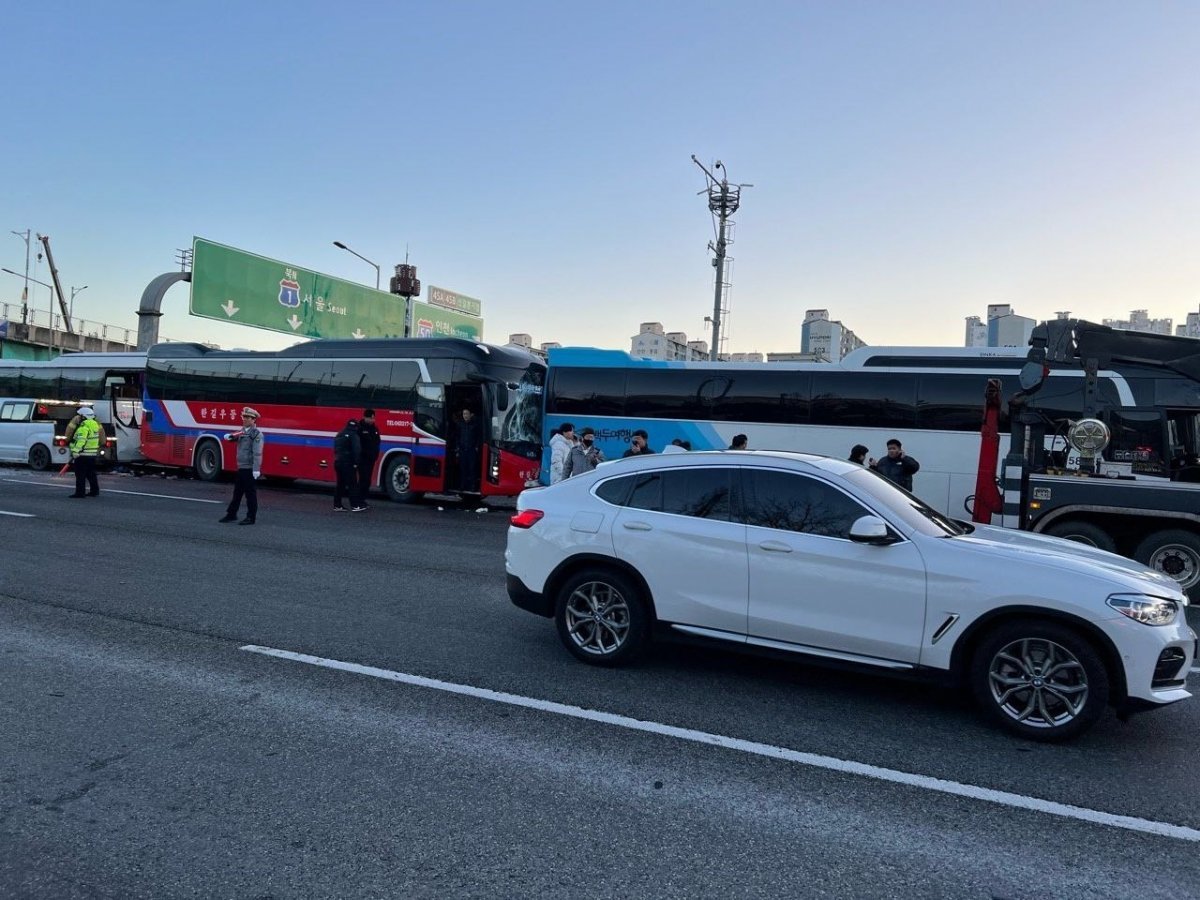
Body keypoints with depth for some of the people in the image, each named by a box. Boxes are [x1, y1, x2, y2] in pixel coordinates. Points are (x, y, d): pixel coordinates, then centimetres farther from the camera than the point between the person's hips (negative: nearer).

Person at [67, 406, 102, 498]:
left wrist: (76, 451, -30)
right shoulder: (95, 424, 14)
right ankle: (94, 491, 19)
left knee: (80, 475, -5)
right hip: (93, 453, 9)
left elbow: (81, 440, -26)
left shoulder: (84, 426, -15)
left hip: (83, 454, -9)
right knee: (91, 473, 16)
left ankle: (79, 493, -4)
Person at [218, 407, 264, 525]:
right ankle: (231, 514, 24)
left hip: (250, 469, -8)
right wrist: (229, 436, -5)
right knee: (237, 492, 15)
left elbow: (257, 453, -19)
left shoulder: (257, 434, -12)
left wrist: (256, 470, -24)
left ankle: (251, 517, 7)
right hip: (241, 468, 8)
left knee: (250, 493, 0)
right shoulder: (242, 431, 14)